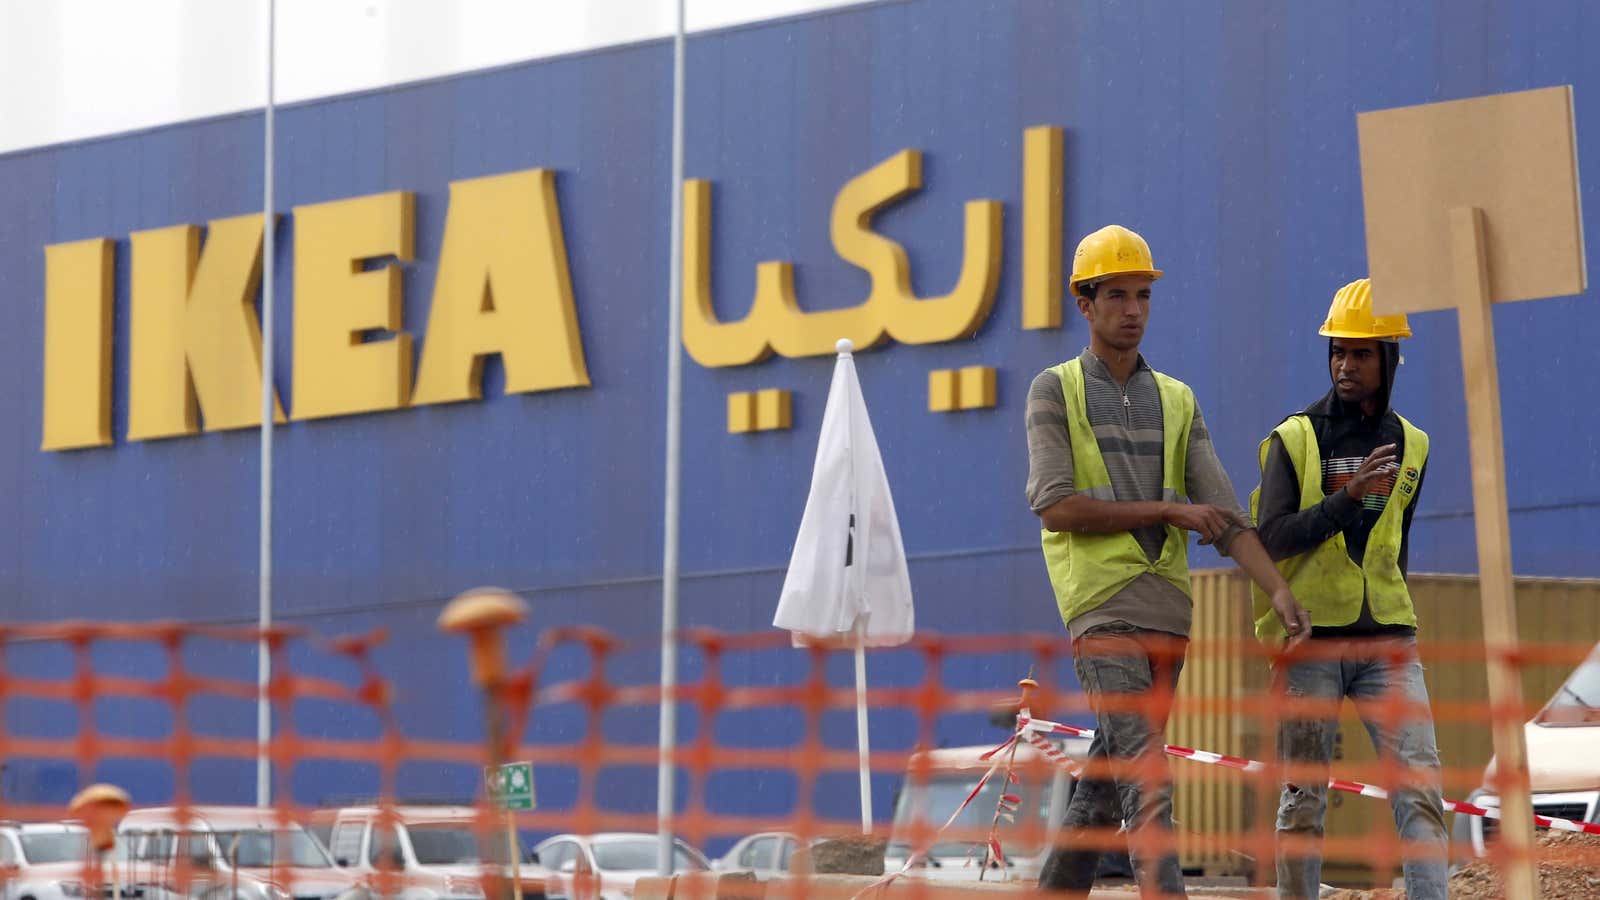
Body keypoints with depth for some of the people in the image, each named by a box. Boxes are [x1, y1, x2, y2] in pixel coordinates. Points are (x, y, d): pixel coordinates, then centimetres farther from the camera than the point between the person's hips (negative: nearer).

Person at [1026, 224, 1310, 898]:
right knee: (1145, 772, -18)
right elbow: (1055, 507, -7)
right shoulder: (1056, 390, 5)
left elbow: (1222, 512, 7)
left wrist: (1279, 589, -8)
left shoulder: (1176, 401, 17)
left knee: (1105, 779, 7)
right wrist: (1167, 511, -8)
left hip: (1169, 608, 5)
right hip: (1102, 600, -5)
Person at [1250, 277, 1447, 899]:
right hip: (1309, 639, -3)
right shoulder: (1294, 439, 0)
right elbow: (1272, 539, -10)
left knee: (1420, 788, -10)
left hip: (1386, 640, 3)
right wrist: (1349, 496, -20)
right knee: (1304, 799, 0)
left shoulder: (1409, 445, 12)